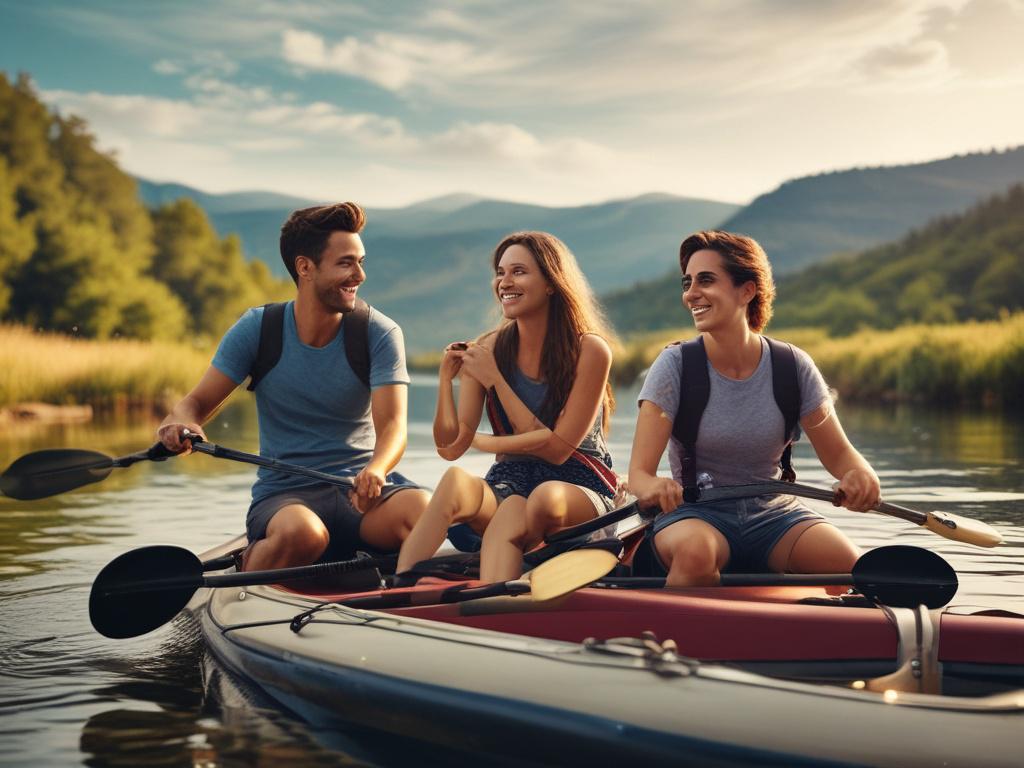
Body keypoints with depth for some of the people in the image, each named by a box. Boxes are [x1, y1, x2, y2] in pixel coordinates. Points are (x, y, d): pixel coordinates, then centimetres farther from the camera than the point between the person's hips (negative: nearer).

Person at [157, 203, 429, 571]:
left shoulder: (379, 334, -2)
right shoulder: (257, 329, 0)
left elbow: (392, 425, -13)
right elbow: (199, 401, 1)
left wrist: (374, 472, -37)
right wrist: (179, 421, -26)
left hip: (360, 489, 1)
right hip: (284, 495, -1)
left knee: (428, 512, -32)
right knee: (302, 532, -37)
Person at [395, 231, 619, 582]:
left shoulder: (589, 350, -7)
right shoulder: (489, 350, 3)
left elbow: (558, 448, -10)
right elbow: (451, 447, 0)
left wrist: (495, 380, -9)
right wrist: (446, 379, -15)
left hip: (579, 488, -2)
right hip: (509, 484, 2)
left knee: (546, 496, -40)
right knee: (455, 479, -33)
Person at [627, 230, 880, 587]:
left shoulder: (793, 367, -2)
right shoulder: (675, 365, -7)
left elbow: (839, 453, 4)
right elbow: (638, 473, -13)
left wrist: (861, 476, -21)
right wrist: (652, 487, -38)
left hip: (772, 515, 2)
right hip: (695, 515, -2)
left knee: (847, 564, -27)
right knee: (695, 552, -37)